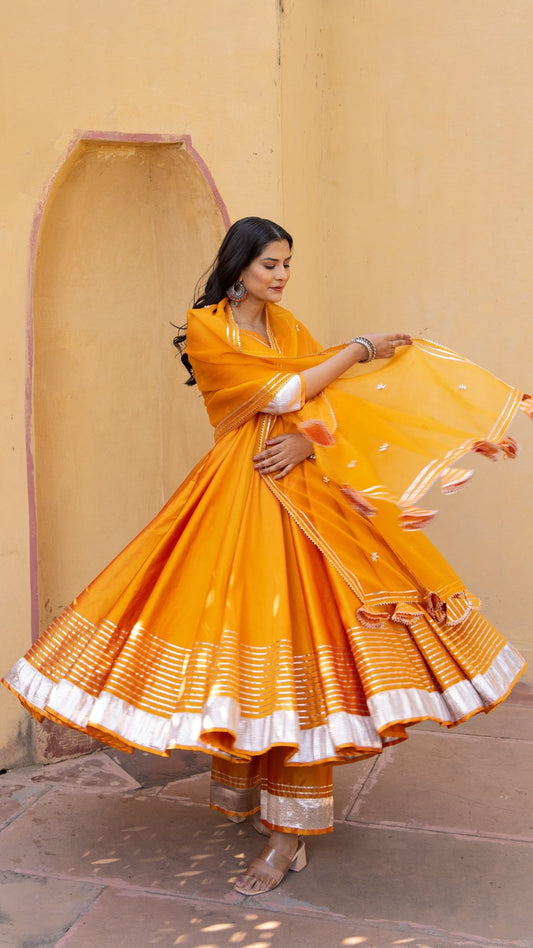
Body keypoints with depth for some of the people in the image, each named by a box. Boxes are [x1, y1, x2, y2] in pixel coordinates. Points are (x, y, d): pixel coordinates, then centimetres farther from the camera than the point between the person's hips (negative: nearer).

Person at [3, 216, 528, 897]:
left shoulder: (286, 325, 15)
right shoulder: (204, 329, -2)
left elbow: (327, 400, 7)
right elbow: (283, 393, -10)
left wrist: (308, 438, -15)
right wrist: (359, 349, -1)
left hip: (302, 484, 4)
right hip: (240, 494, -3)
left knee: (294, 639, -3)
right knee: (239, 635, -1)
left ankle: (289, 834, 3)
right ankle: (248, 789, 22)